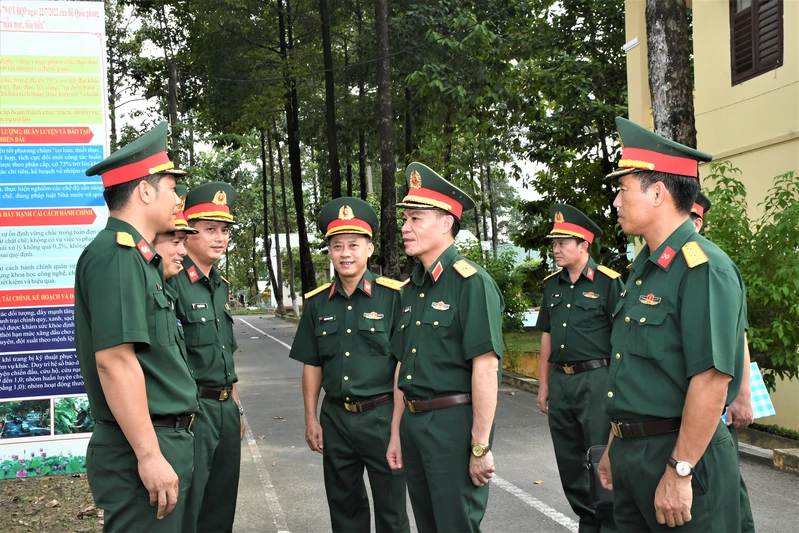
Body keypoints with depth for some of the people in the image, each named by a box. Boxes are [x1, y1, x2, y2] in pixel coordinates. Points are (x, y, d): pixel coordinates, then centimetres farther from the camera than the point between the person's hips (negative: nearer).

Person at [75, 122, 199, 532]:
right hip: (141, 449, -10)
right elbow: (114, 360, -24)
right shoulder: (116, 256, -16)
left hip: (164, 439, 10)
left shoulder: (137, 258, 15)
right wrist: (149, 455, -24)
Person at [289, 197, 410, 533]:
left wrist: (397, 423, -11)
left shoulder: (393, 296, -7)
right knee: (343, 506, 16)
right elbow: (312, 365, 10)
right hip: (335, 417, 4)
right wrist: (311, 419, 6)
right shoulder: (317, 302, 5)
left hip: (381, 416, -4)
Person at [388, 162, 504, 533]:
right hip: (414, 422, 8)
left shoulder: (471, 282, -13)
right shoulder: (411, 288, 12)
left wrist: (480, 446, -19)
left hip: (455, 423, -8)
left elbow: (486, 366, -18)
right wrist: (397, 432, 15)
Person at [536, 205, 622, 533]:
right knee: (569, 461, 13)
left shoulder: (608, 282, -7)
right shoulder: (552, 285, 11)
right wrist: (543, 385, 13)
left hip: (596, 380, -6)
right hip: (560, 381, 6)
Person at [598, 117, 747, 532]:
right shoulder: (643, 268, 12)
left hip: (680, 453, -9)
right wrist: (615, 448, 17)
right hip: (630, 450, 9)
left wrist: (679, 472, -23)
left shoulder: (703, 269, -17)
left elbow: (712, 379, -23)